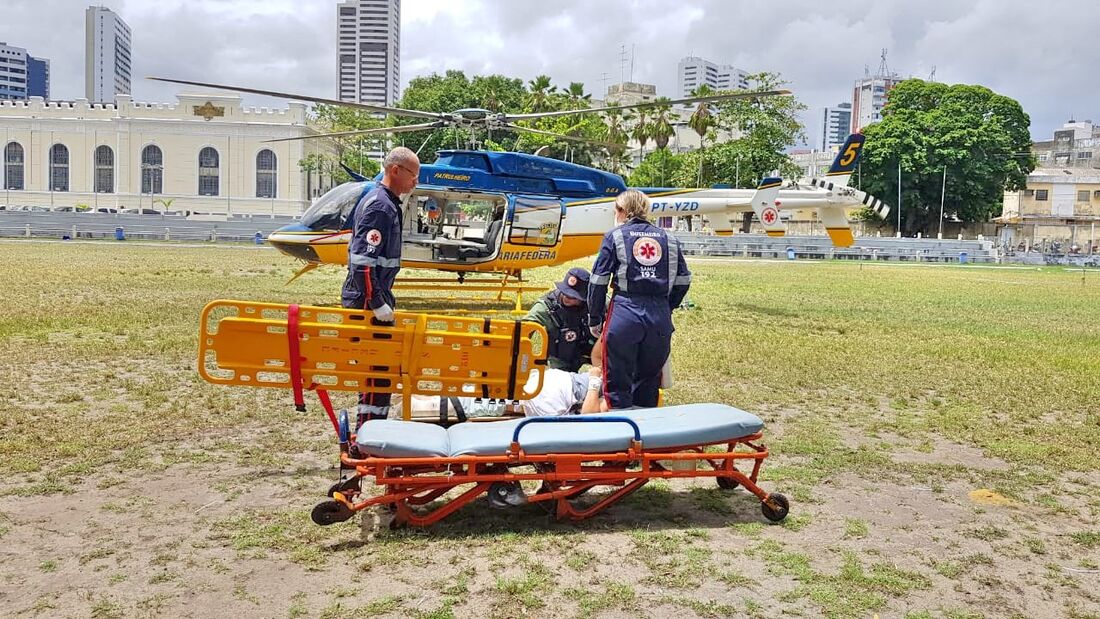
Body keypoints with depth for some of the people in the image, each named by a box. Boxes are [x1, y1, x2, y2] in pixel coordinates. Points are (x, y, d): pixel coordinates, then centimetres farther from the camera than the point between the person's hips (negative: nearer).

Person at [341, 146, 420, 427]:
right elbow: (362, 261, -24)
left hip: (370, 298, 10)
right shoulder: (381, 206, -17)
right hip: (368, 301, -10)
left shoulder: (384, 201, 15)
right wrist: (378, 303, -21)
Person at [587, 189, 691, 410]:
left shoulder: (615, 237, 4)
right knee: (649, 384, 18)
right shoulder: (669, 239, 14)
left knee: (617, 386, 6)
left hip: (624, 314, -4)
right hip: (660, 319, 4)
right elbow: (683, 281, 11)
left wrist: (594, 320, 6)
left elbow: (599, 282, 0)